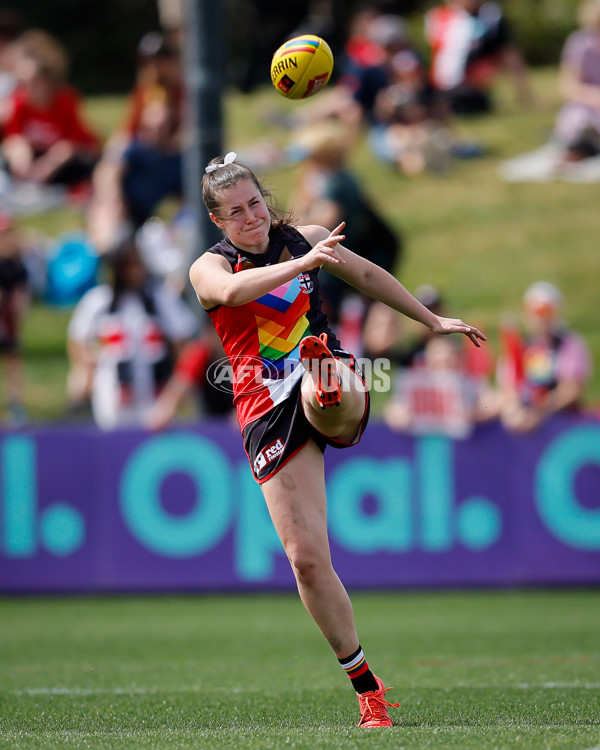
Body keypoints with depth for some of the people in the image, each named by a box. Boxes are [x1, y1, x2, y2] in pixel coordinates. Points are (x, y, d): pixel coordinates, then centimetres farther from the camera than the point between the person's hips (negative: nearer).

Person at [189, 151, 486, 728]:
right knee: (306, 557, -8)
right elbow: (233, 290, -25)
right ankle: (365, 685, 0)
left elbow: (368, 275, 28)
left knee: (332, 405, -39)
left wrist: (432, 320, 34)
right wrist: (301, 264, -36)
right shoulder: (209, 268, 0)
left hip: (322, 390, 3)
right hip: (268, 413, -3)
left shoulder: (304, 239, 12)